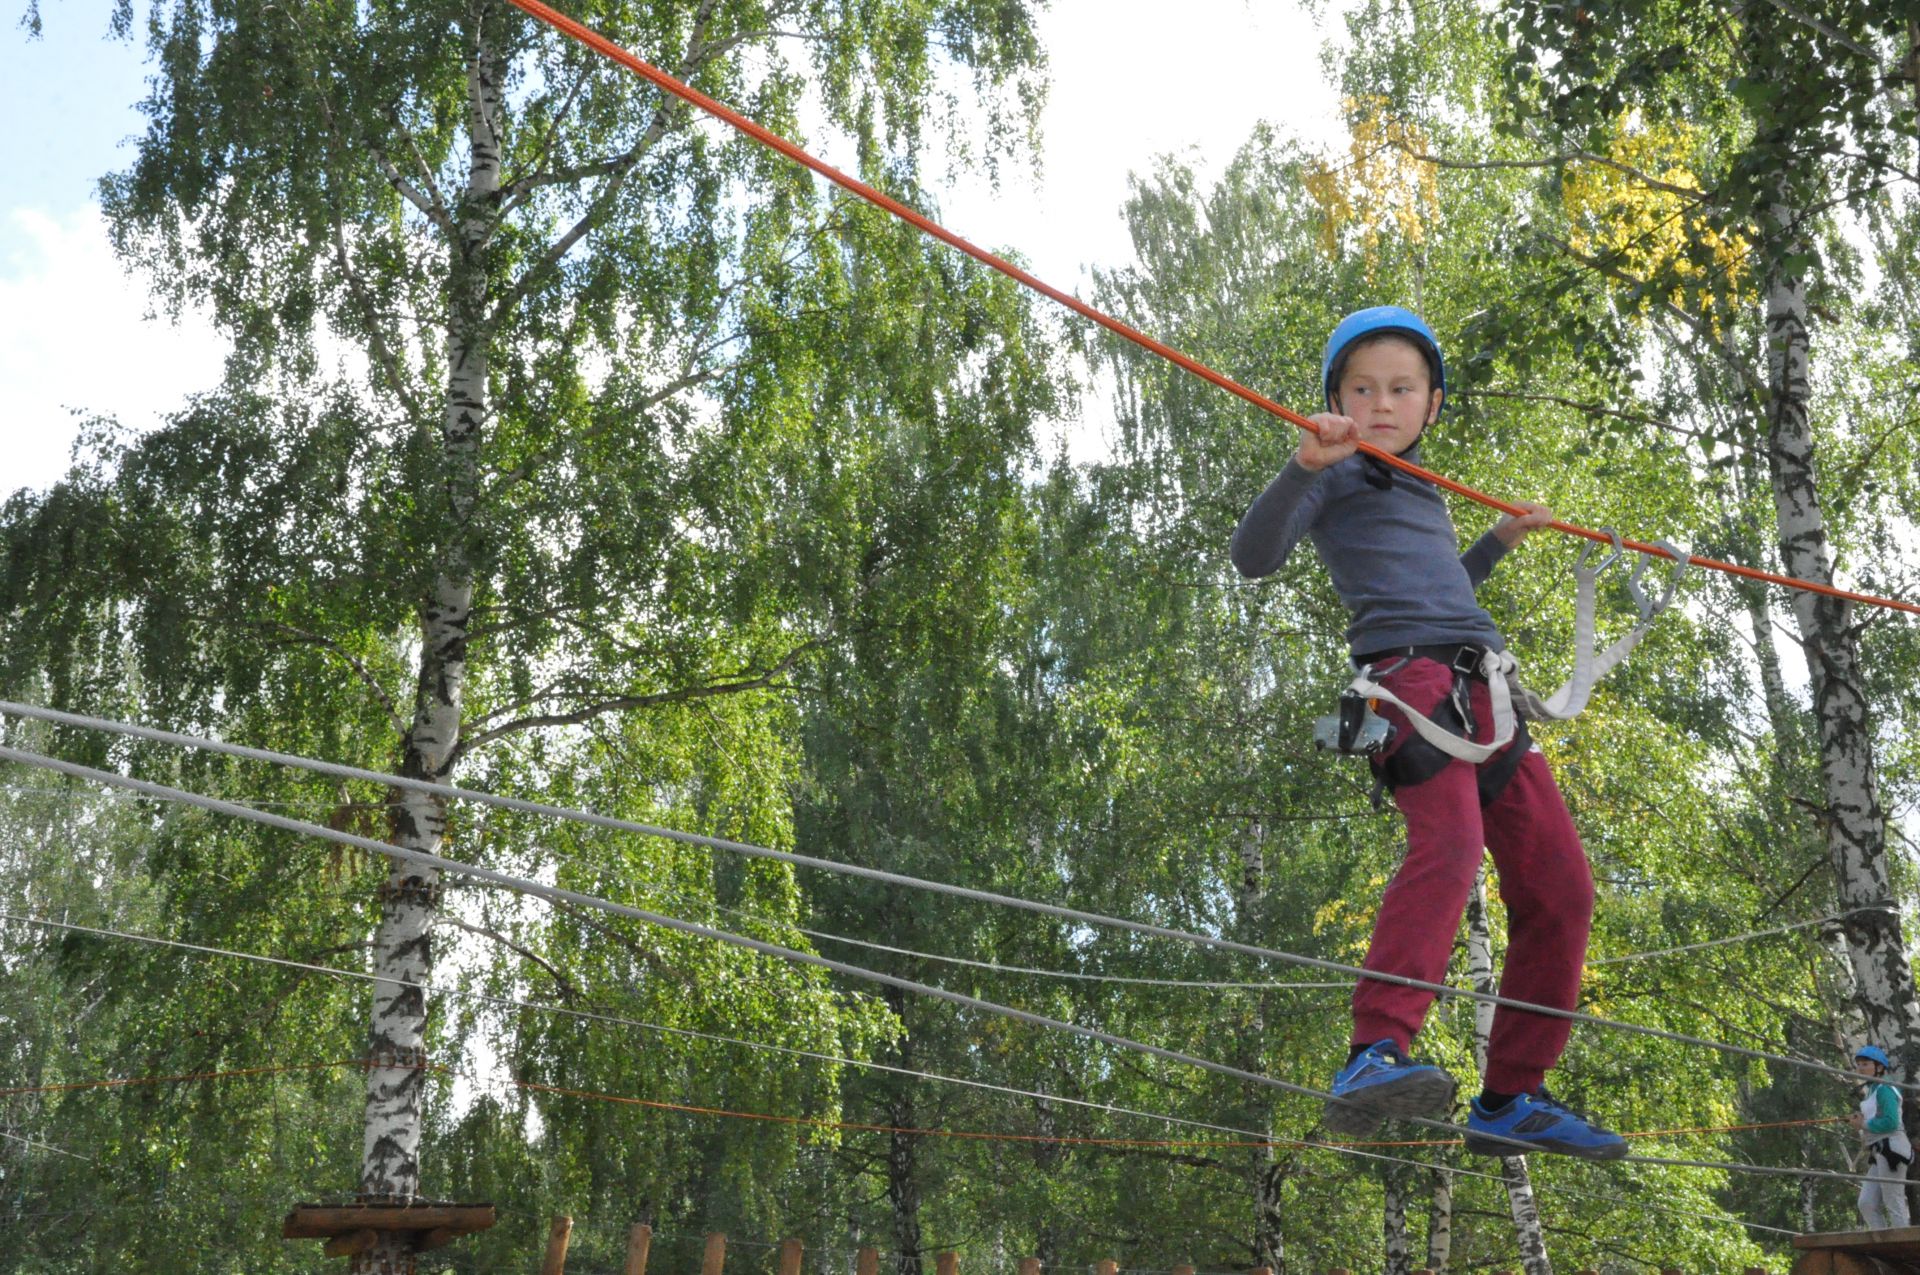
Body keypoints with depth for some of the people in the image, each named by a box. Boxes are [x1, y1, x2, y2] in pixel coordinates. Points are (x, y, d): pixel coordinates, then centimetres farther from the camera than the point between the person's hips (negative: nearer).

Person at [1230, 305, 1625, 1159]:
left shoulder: (1424, 495, 30)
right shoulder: (1337, 475, 8)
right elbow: (1254, 557, -7)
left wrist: (1500, 539, 45)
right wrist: (1306, 466, -19)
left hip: (1484, 693, 8)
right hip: (1408, 675, -8)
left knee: (1560, 890, 5)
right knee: (1449, 843, -33)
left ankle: (1510, 1100, 12)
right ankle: (1374, 1057, -42)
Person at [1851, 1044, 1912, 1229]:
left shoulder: (1884, 1089, -8)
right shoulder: (1871, 1091, 21)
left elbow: (1890, 1122, -19)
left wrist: (1865, 1125, -8)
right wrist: (1859, 1121, 4)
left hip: (1891, 1148, -9)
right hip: (1879, 1153, 9)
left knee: (1893, 1203, -9)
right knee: (1867, 1203, 3)